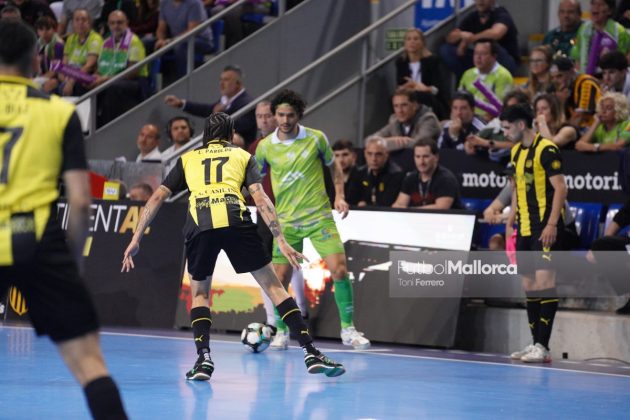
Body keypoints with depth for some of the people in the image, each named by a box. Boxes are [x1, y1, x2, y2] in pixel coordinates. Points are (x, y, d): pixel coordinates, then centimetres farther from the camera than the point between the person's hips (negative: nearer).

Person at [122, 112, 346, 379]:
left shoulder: (187, 159, 30)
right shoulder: (242, 156, 25)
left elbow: (157, 198, 23)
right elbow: (260, 198, 11)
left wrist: (136, 240, 24)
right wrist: (280, 240, 6)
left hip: (198, 224, 1)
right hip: (235, 220, -1)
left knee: (199, 293, 22)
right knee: (272, 285, 9)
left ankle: (203, 359, 4)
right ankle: (310, 353, 3)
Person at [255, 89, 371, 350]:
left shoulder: (316, 139, -3)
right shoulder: (265, 147, -1)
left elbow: (334, 166, 12)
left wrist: (339, 196, 0)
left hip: (319, 216, -1)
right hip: (286, 221, 1)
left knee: (339, 270, -12)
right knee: (281, 277, -1)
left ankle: (348, 329, 0)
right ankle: (281, 332, 19)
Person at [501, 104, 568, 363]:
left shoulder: (546, 150, -12)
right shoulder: (516, 152, 14)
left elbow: (560, 188, -15)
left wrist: (552, 224, -21)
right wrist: (510, 222, 18)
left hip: (545, 228, -9)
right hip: (525, 228, 9)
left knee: (544, 279, -13)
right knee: (529, 284, 8)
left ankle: (543, 346, -16)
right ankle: (535, 344, 12)